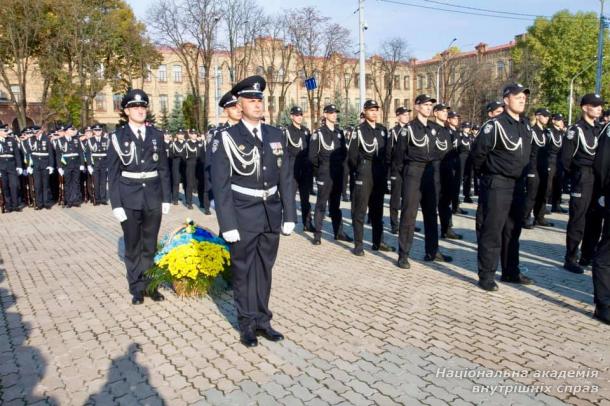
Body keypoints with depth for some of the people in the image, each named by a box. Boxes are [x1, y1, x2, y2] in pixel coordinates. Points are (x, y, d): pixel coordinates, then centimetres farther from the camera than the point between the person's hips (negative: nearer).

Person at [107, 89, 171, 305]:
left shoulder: (156, 135, 5)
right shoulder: (118, 136, -2)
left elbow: (164, 168, 7)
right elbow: (113, 173, -2)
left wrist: (166, 197, 2)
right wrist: (116, 204, -8)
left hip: (153, 197, 2)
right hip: (129, 198, -2)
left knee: (150, 245, 11)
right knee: (132, 246, 9)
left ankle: (150, 284, 25)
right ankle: (137, 288, 21)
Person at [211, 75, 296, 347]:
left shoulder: (275, 135, 7)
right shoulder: (226, 138, -6)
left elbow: (285, 179, 7)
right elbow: (220, 185, -9)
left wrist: (289, 215, 4)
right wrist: (227, 224, -14)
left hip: (271, 216, 4)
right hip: (244, 217, -4)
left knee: (264, 269, 14)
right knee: (243, 271, 9)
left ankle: (262, 321, 30)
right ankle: (247, 325, 25)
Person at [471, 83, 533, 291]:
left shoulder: (525, 125, 11)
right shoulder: (495, 125, -14)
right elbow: (478, 152, -12)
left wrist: (521, 174, 19)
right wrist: (485, 172, 1)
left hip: (518, 185, 8)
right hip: (497, 185, -8)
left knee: (512, 231, 15)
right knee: (491, 231, -3)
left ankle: (511, 272, 27)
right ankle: (486, 276, 4)